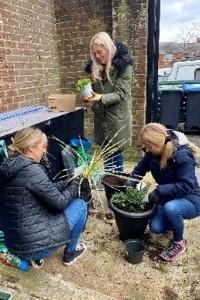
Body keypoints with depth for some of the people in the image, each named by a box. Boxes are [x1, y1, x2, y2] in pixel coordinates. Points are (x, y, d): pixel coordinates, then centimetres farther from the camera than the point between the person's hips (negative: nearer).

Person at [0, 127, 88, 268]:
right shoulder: (31, 170, -23)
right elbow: (59, 202, -14)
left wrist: (70, 181, 10)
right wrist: (75, 185, 3)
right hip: (35, 243, -8)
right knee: (80, 205, 5)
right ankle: (70, 252, 24)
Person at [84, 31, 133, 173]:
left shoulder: (123, 65, -10)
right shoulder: (95, 67, 6)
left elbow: (120, 94, -16)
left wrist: (101, 98, -30)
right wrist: (89, 95, -4)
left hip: (117, 118, -5)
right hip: (101, 117, 6)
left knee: (116, 155, 1)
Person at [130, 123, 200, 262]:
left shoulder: (182, 155, -29)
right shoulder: (152, 153, -8)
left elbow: (186, 186, -31)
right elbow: (139, 170, 5)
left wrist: (159, 190, -33)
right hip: (168, 198, 6)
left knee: (170, 208, -36)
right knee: (156, 227, -13)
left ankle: (179, 243, -6)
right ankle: (175, 222, 23)